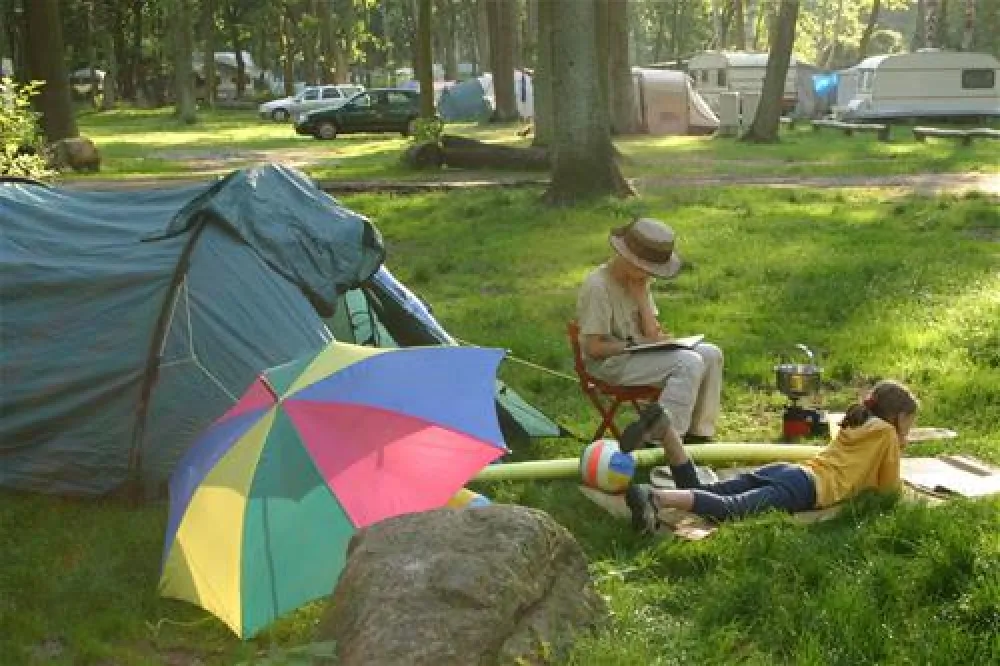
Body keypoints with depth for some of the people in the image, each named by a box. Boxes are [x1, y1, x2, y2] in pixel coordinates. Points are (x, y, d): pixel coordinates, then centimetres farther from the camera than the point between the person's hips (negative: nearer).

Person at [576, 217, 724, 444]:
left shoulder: (637, 280, 8)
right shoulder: (598, 286, -18)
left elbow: (652, 334, 4)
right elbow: (592, 348, -20)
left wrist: (640, 295, -5)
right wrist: (636, 343, -19)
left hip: (638, 355, 9)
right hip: (610, 365, -9)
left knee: (711, 354, -2)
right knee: (689, 363, -25)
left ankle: (697, 435, 4)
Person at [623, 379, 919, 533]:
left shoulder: (855, 426, 36)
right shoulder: (887, 432, 13)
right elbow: (889, 486, 16)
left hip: (783, 470, 8)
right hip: (806, 487, -8)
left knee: (694, 488, -2)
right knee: (730, 508, -30)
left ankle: (664, 427, -21)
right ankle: (656, 497, -51)